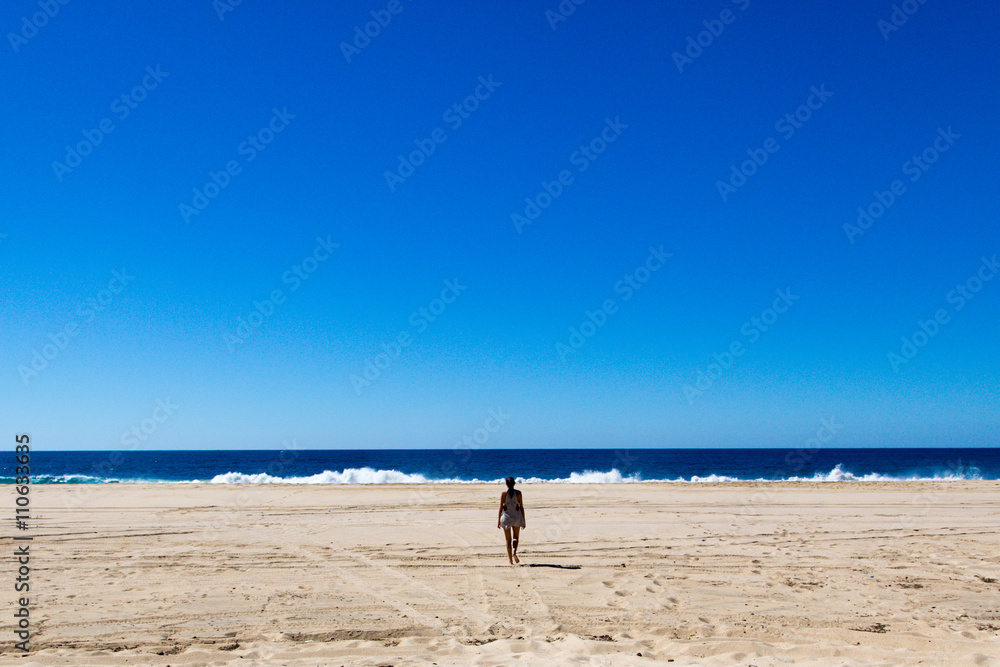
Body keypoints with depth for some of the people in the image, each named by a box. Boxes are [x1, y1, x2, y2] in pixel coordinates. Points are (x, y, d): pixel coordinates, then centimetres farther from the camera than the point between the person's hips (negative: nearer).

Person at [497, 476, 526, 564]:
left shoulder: (504, 493, -6)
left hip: (506, 517, -1)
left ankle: (510, 560, 8)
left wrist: (498, 521, 1)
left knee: (508, 539, 9)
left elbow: (501, 507, -5)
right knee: (516, 537, 18)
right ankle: (514, 552, -10)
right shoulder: (518, 493, -4)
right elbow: (521, 507, -2)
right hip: (516, 517, 1)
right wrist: (523, 520, 5)